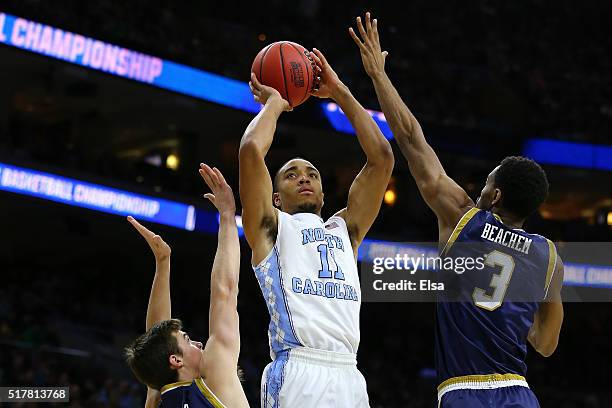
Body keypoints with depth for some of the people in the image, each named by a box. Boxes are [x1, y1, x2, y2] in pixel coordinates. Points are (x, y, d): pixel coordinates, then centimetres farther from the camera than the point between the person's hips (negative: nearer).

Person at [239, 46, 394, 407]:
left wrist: (340, 92, 25)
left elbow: (382, 157, 23)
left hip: (349, 377, 5)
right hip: (297, 374, -4)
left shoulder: (344, 229, 28)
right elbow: (252, 150, 1)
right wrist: (274, 103, 19)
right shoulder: (270, 227, 16)